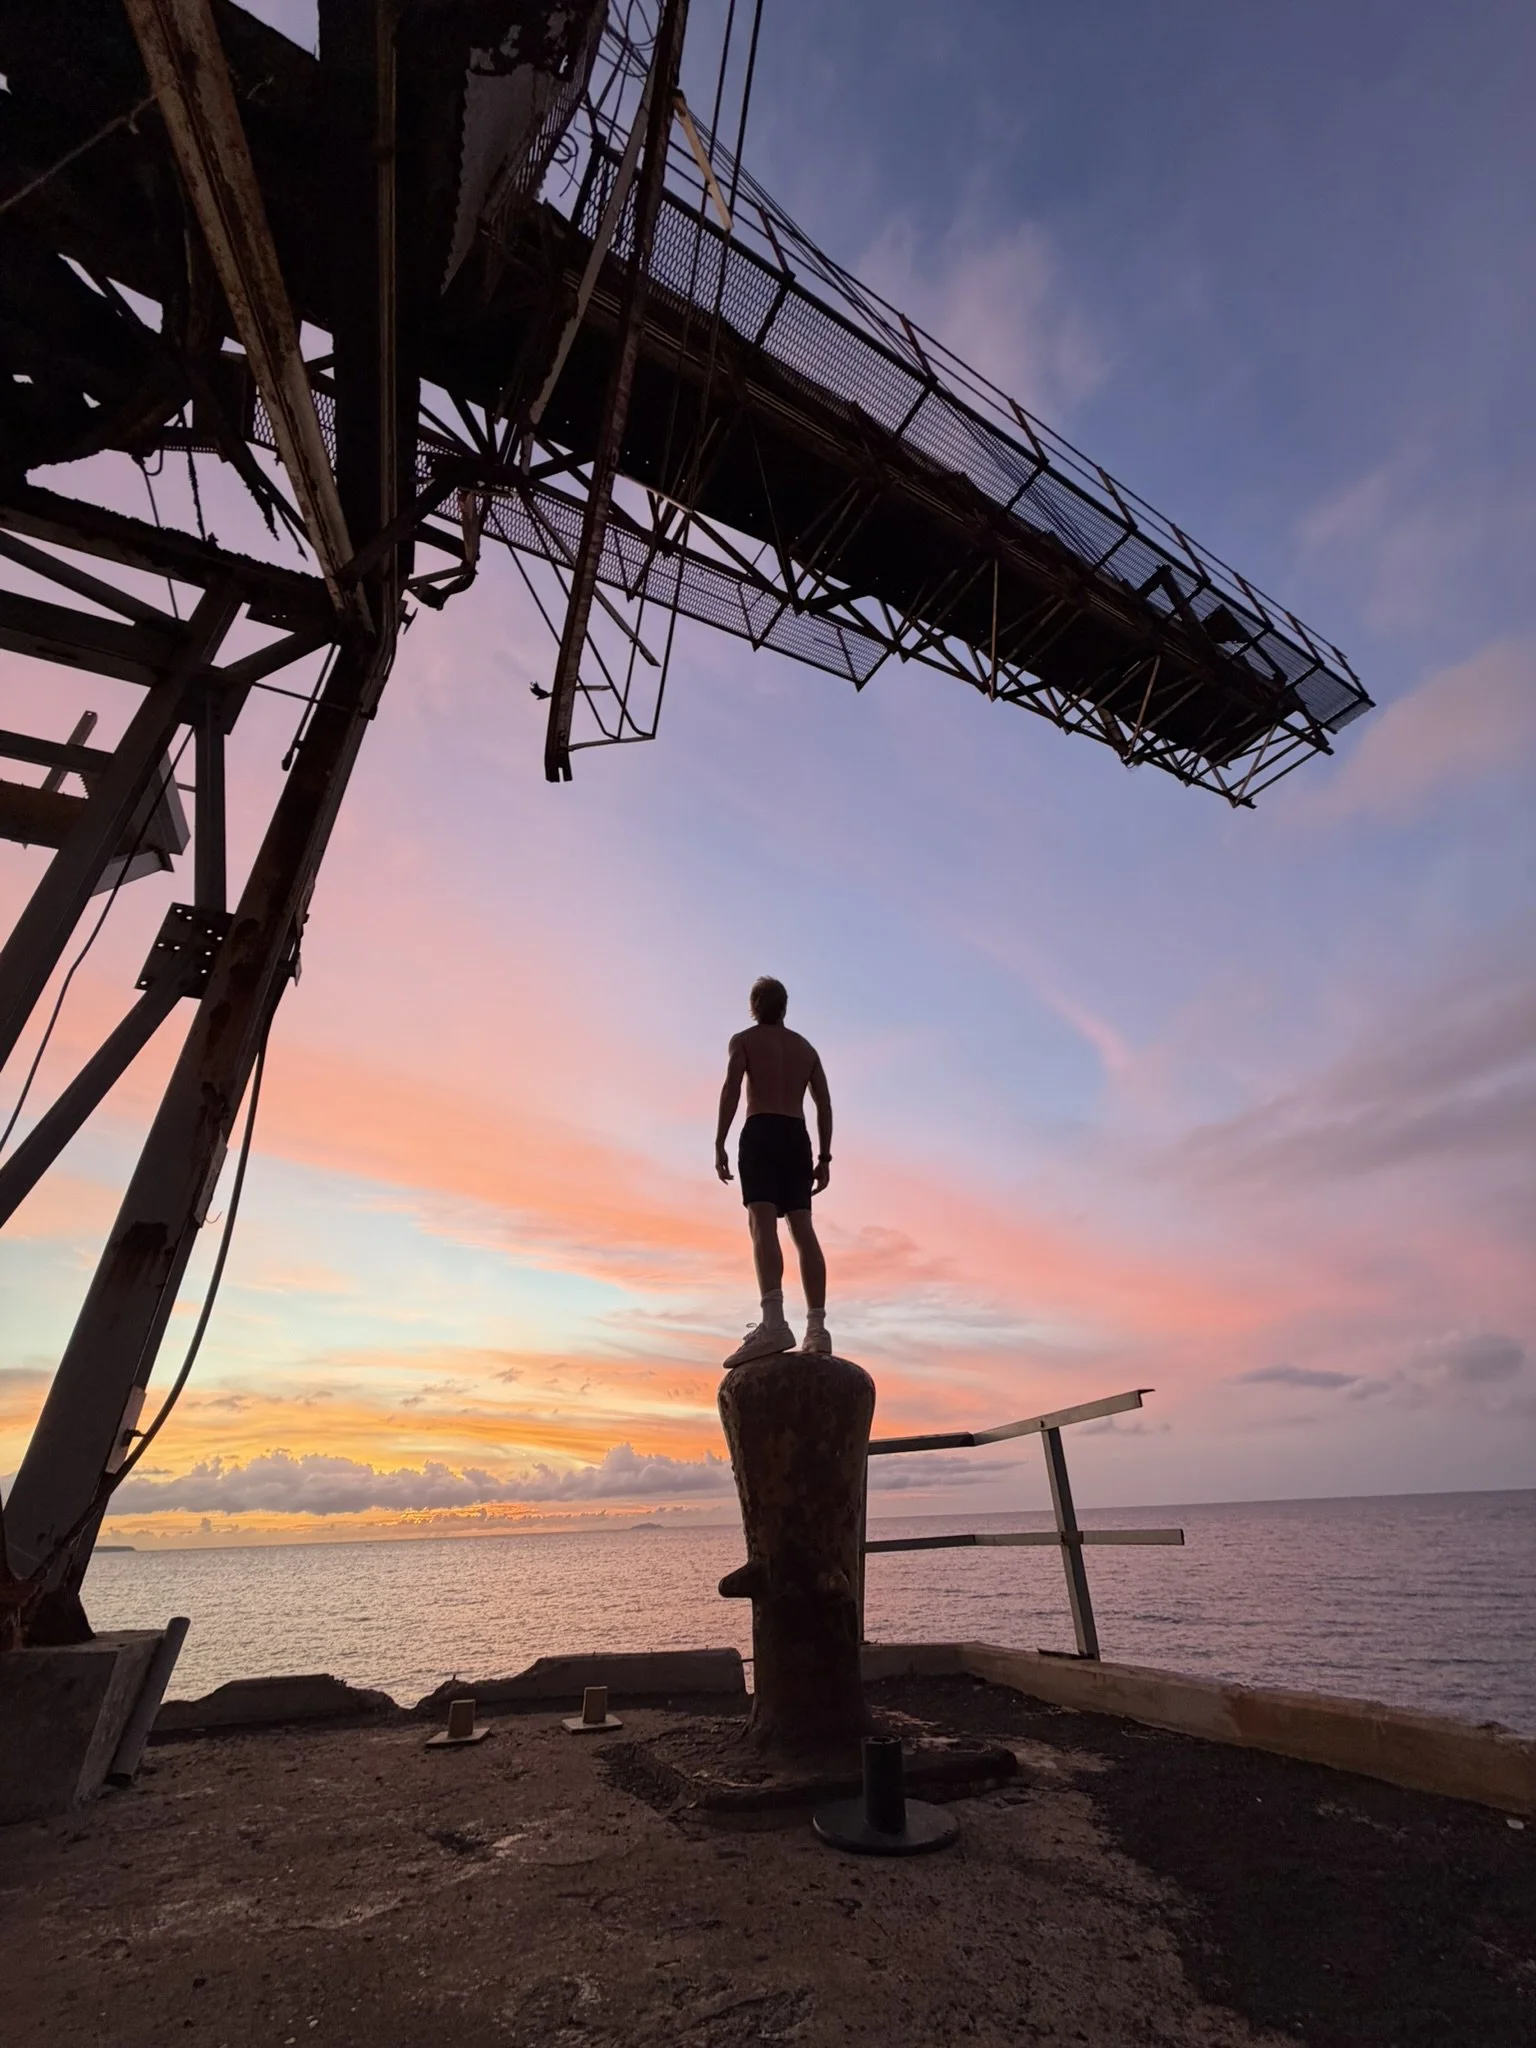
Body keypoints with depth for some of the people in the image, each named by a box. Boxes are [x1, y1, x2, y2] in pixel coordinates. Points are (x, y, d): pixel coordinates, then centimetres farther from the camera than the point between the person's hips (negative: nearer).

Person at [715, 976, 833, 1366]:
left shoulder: (743, 1040, 11)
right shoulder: (807, 1047, 24)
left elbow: (731, 1089, -7)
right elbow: (824, 1105, 15)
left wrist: (719, 1145, -10)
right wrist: (824, 1158, 13)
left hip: (760, 1135, -5)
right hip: (798, 1138, 5)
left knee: (762, 1222, -18)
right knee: (802, 1228, -2)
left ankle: (773, 1322, -36)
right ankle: (817, 1330, -10)